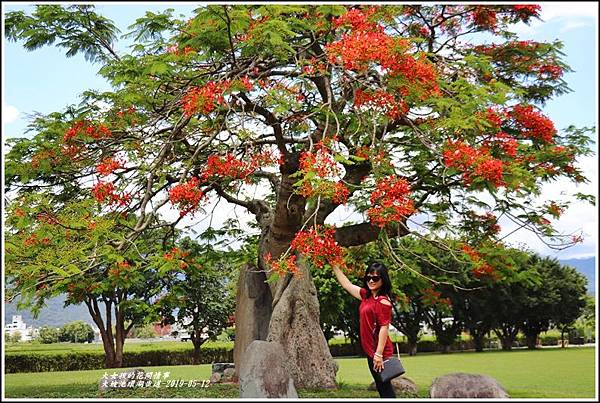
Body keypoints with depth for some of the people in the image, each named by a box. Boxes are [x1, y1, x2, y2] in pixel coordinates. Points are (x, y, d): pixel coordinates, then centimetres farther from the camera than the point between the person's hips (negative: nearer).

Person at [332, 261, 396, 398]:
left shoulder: (383, 300, -15)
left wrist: (379, 354, -22)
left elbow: (384, 328, -19)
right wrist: (334, 265, 21)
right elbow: (346, 284, 20)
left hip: (379, 352, -9)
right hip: (370, 351, 9)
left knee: (385, 388, -3)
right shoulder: (366, 295, 9)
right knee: (382, 388, 15)